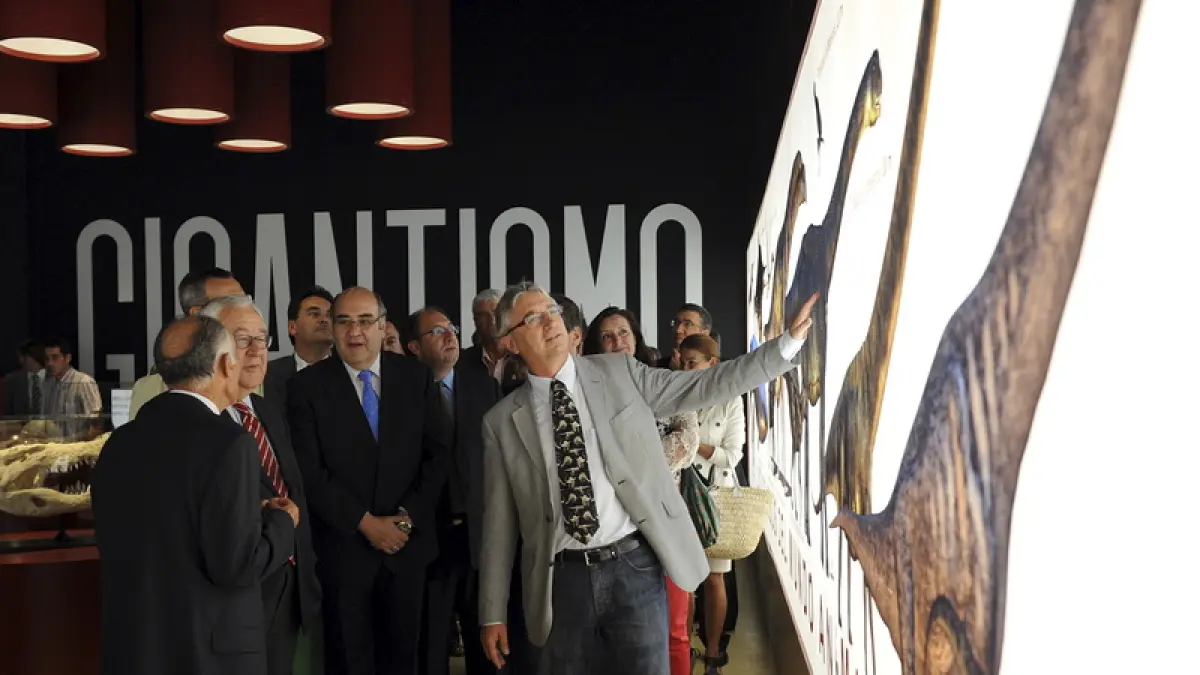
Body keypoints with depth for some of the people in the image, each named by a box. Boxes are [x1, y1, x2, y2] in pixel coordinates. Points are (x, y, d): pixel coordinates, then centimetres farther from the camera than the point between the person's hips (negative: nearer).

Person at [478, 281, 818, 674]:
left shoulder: (621, 373, 4)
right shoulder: (502, 421, 4)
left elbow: (705, 386, 2)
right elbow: (500, 522, 7)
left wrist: (790, 341, -4)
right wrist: (493, 613, 7)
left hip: (633, 566, -1)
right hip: (563, 579, 1)